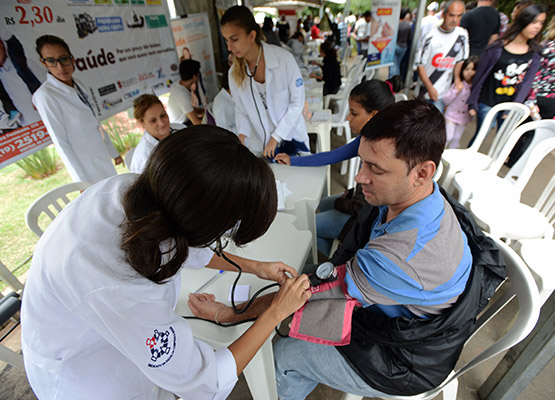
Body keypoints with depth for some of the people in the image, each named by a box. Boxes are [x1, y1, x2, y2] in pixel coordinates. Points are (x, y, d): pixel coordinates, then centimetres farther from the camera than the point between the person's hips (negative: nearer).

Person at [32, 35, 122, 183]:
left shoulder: (77, 84, 4)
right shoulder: (45, 95, -16)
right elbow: (61, 143, -17)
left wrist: (114, 152, 15)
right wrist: (83, 182, -16)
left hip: (103, 158, 7)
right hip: (88, 166, -7)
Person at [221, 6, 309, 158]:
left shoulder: (284, 58, -17)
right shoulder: (235, 73, -5)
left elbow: (297, 102, -14)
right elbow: (240, 110, 3)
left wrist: (276, 138, -16)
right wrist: (241, 136, -15)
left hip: (291, 139, -2)